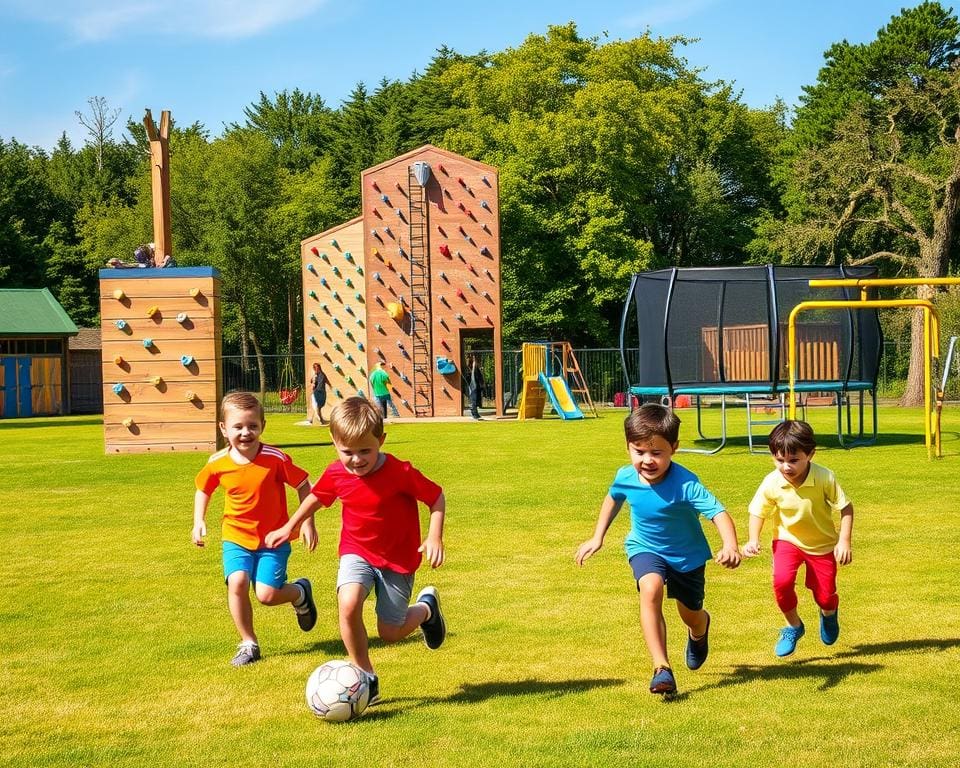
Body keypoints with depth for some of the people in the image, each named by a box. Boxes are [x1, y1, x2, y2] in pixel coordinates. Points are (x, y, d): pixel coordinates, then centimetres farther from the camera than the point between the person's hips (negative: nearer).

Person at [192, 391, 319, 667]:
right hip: (236, 539, 2)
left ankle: (300, 593, 25)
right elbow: (203, 489, 12)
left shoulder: (276, 459, -17)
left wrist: (307, 522, -7)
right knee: (237, 582, -21)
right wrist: (198, 522, 0)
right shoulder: (217, 464, -8)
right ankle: (248, 643, -2)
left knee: (267, 594, -12)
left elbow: (303, 485, -5)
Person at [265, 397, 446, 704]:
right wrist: (290, 526, 17)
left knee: (390, 632, 3)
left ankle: (426, 607, 39)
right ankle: (366, 678, -7)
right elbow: (315, 496, 9)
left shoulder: (401, 473, -25)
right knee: (348, 605, -26)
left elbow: (436, 497, -12)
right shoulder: (336, 474, -13)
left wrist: (434, 536, -22)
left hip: (398, 558, -2)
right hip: (357, 552, 2)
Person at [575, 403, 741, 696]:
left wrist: (730, 545, -60)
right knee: (651, 589, -31)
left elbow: (718, 513, -42)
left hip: (687, 554, -1)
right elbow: (613, 499, 5)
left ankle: (699, 632, 59)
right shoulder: (625, 477, -19)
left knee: (691, 615, 17)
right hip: (646, 549, 1)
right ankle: (661, 668, -30)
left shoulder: (686, 484, -34)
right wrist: (597, 537, 8)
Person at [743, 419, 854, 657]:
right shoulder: (771, 483, -22)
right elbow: (758, 512, -6)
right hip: (788, 539, 0)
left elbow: (845, 507, -15)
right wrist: (753, 540, -21)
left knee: (824, 596, 2)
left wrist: (844, 541, -22)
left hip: (822, 543, 0)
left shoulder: (825, 478, -26)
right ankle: (793, 626, 4)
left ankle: (829, 613, 44)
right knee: (782, 580, -25)